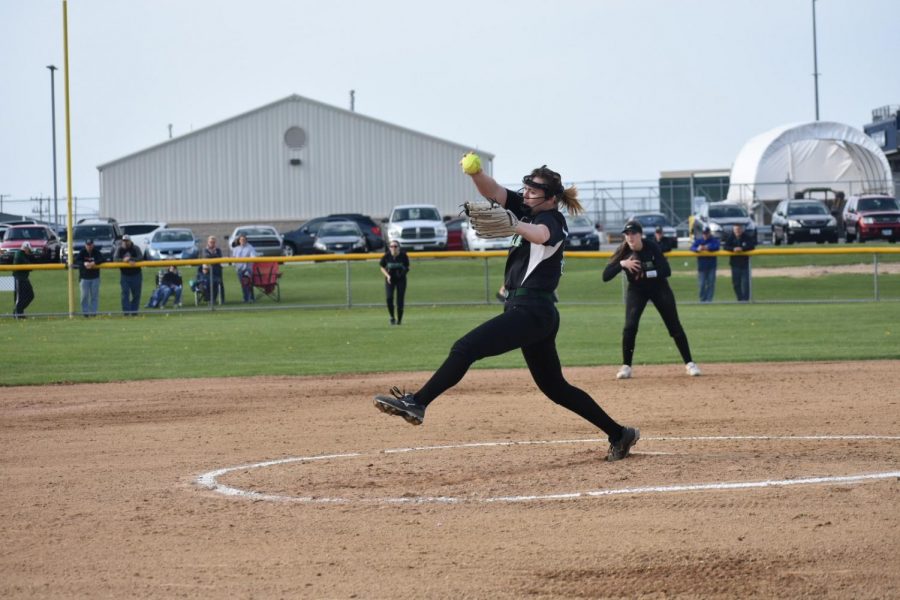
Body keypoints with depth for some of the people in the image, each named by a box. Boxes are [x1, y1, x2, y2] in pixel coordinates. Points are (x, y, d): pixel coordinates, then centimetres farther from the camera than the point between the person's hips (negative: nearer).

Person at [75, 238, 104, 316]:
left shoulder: (96, 252, -3)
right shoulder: (82, 252, -4)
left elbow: (101, 259, -15)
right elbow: (76, 261, -13)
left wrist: (94, 263, -29)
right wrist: (84, 263, -31)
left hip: (95, 277, 1)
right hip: (84, 277, -1)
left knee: (94, 295, 2)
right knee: (84, 295, -2)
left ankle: (93, 312, 7)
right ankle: (85, 312, 4)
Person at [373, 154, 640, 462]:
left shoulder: (552, 221, -10)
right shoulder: (527, 210, 15)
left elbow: (540, 234, -35)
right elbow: (492, 191, 3)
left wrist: (513, 225, -57)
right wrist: (475, 172, -18)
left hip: (530, 311, -10)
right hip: (537, 313, 10)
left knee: (465, 348, -21)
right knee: (555, 387, 16)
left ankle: (416, 403, -30)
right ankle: (619, 434, 21)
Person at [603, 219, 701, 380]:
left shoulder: (651, 247, -22)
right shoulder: (623, 252, -16)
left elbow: (666, 271, -26)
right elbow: (605, 276, -21)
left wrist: (645, 273, -35)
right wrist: (621, 264, -35)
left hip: (659, 287, -1)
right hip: (636, 290, 1)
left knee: (674, 326, -2)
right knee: (630, 326, -15)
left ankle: (689, 363, 6)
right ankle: (626, 367, -5)